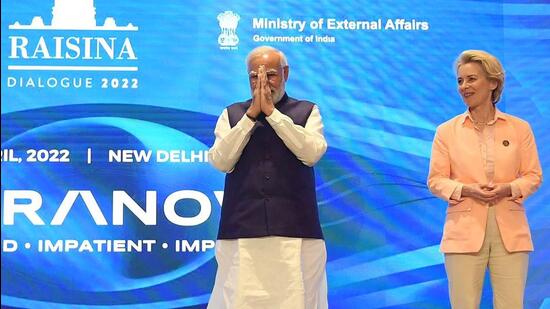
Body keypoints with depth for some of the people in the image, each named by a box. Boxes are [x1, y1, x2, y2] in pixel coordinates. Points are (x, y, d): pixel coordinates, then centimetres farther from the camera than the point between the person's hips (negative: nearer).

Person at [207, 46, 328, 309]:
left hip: (295, 231, 0)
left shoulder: (307, 112, 11)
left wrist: (272, 112, -8)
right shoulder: (232, 114, 14)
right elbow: (221, 161, -1)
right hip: (242, 230, 1)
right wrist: (252, 114, -5)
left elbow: (312, 153, -7)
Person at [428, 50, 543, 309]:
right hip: (465, 231, -1)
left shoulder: (519, 128, 6)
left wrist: (507, 188, -13)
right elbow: (435, 180, 3)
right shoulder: (447, 131, 5)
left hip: (510, 231, 1)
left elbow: (533, 176, 7)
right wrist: (467, 190, -15)